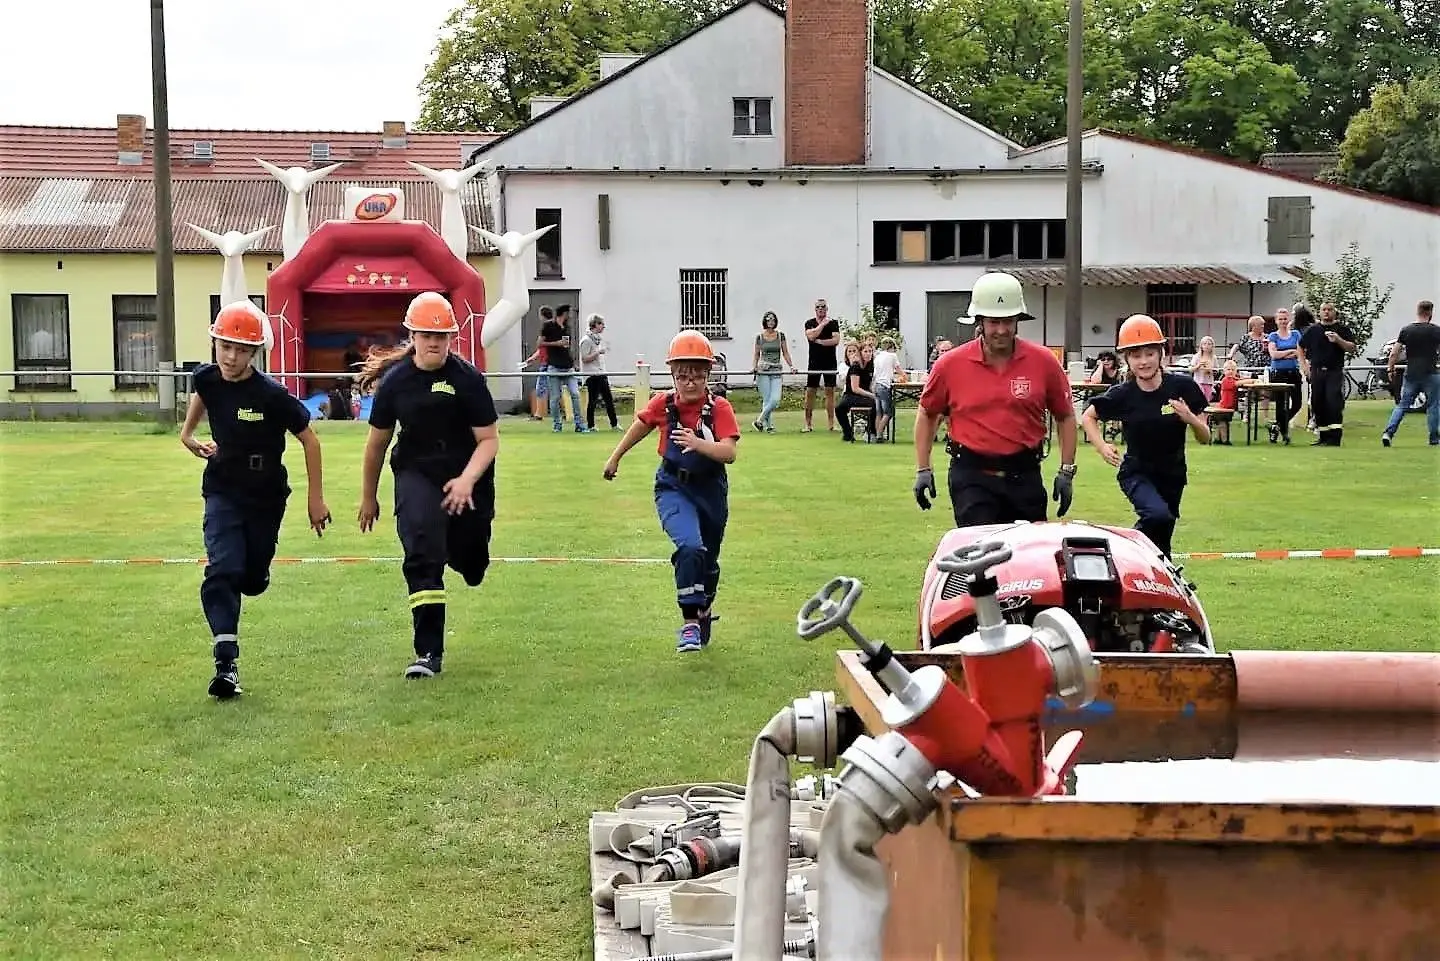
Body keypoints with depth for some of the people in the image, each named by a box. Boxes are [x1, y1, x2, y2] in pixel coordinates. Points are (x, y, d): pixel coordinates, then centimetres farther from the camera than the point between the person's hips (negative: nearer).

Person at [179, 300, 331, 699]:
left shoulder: (271, 395, -23)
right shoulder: (206, 379, -11)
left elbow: (309, 440, -11)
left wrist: (316, 499, -8)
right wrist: (187, 433, 10)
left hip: (266, 498, -1)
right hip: (223, 491, 1)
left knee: (252, 580, 12)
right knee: (223, 572, -18)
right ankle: (226, 664, -19)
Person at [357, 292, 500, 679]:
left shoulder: (468, 379, -12)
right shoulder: (395, 381, -7)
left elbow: (489, 439, -11)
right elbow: (377, 442, 5)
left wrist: (466, 481, -27)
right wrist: (368, 497, 13)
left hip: (466, 478, 0)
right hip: (417, 475, 0)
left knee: (470, 565, 10)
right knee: (423, 558, -18)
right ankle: (428, 652, -14)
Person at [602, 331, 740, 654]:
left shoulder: (719, 408, -14)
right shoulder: (663, 405, -9)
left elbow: (729, 453, -27)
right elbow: (639, 427, 12)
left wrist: (698, 444, -44)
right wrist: (615, 457, 23)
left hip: (710, 490, 1)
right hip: (673, 488, -1)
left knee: (708, 559, 19)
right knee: (690, 546, -28)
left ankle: (704, 611, 49)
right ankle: (689, 622, -20)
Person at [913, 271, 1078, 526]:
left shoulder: (1043, 362, 0)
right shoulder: (951, 364, -2)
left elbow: (1065, 416, 11)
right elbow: (927, 414, 11)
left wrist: (1067, 472, 7)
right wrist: (922, 470, 9)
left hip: (1025, 476, 2)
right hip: (971, 476, -2)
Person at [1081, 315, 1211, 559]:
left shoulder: (1182, 387, -11)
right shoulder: (1122, 394, -13)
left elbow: (1204, 438, -4)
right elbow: (1088, 417, 5)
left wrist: (1190, 418, -24)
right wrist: (1102, 447, -11)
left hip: (1172, 475, 3)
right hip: (1137, 473, -3)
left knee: (1161, 543, 11)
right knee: (1158, 515, -32)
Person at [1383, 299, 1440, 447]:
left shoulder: (1406, 330, 1)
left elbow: (1393, 354, -1)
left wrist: (1390, 369, 9)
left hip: (1411, 374, 2)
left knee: (1402, 405, 7)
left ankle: (1388, 433, -7)